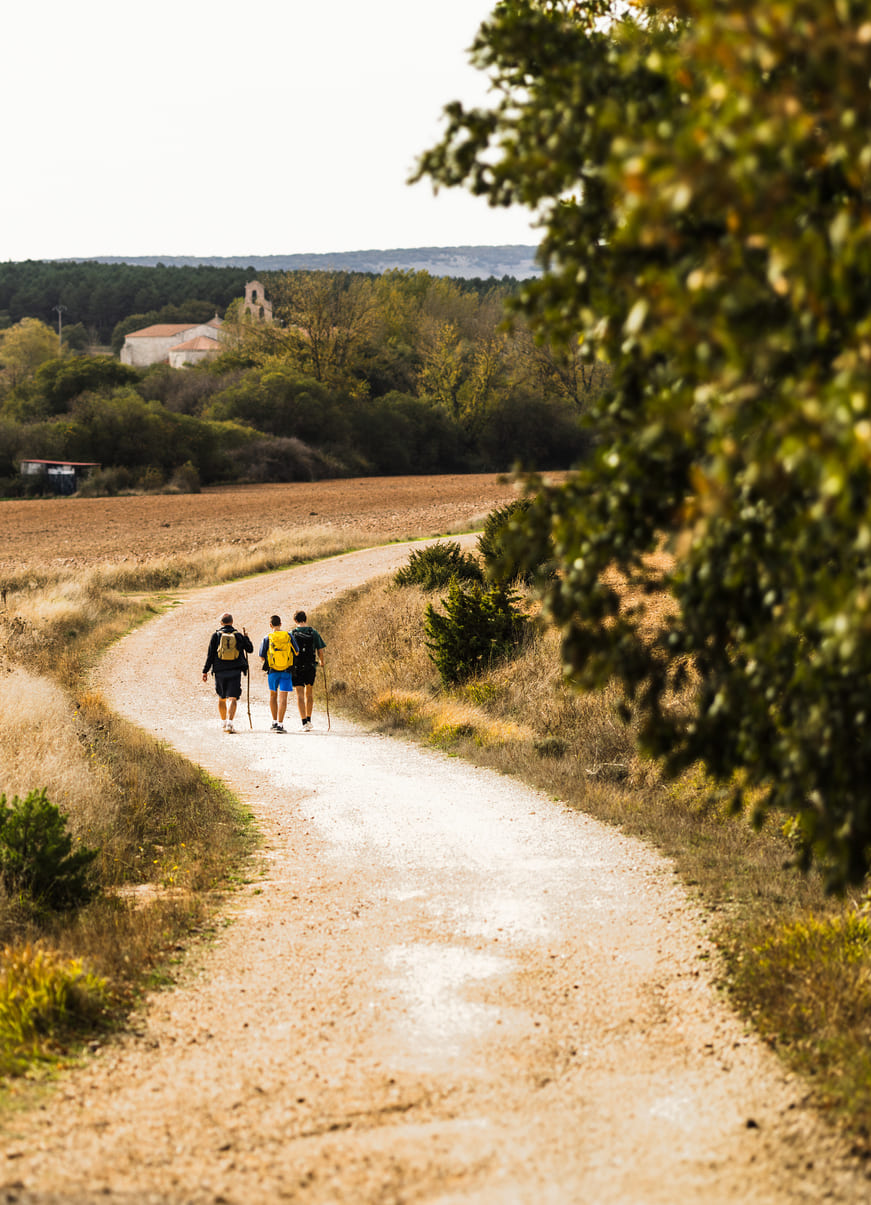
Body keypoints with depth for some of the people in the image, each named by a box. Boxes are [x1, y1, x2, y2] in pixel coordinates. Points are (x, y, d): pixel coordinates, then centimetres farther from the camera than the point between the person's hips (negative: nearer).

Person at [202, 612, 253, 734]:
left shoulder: (216, 636, 0)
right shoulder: (238, 636, 2)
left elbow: (210, 655, -2)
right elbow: (250, 649, 14)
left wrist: (205, 671, 3)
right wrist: (246, 637, 31)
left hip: (220, 672, 1)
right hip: (235, 672, -1)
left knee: (222, 698, 18)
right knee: (232, 698, -5)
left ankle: (224, 722, 28)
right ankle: (229, 723, -22)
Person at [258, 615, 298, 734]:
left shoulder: (267, 638, -4)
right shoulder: (288, 636, -1)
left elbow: (262, 657, -2)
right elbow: (296, 652, 6)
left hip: (272, 670, 1)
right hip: (286, 670, 0)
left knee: (273, 695, 19)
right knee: (283, 697, -3)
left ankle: (274, 722, 23)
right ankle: (280, 724, -9)